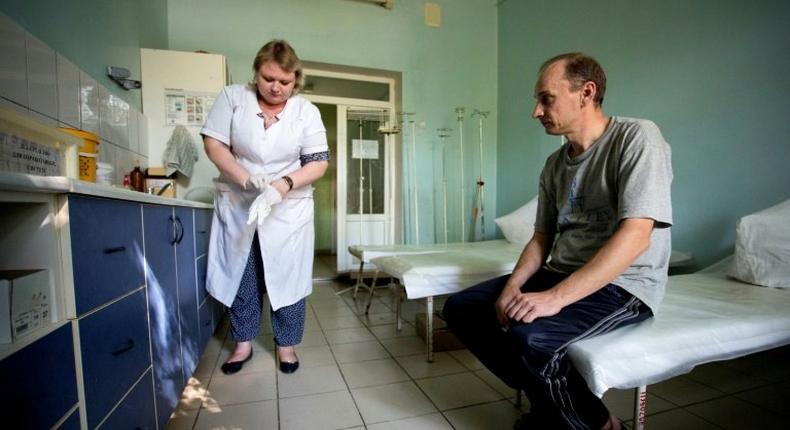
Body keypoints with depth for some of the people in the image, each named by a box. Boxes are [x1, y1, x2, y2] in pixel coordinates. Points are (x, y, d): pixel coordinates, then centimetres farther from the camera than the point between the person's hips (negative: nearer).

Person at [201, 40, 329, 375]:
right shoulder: (233, 97, -2)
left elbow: (318, 163, -8)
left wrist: (281, 186, -23)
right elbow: (213, 143, -6)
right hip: (237, 205, 1)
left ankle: (286, 344, 23)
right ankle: (243, 343, 30)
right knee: (240, 275, 11)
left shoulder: (306, 111, -3)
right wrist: (247, 179, -21)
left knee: (287, 278, 4)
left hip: (289, 209, -1)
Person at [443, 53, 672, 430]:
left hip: (622, 284, -7)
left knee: (529, 336, -33)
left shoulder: (637, 137, -10)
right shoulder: (555, 164, 10)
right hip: (560, 275, 7)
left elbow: (636, 236, -22)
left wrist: (557, 297, -28)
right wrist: (513, 286, -7)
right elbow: (542, 237, 11)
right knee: (460, 308, -3)